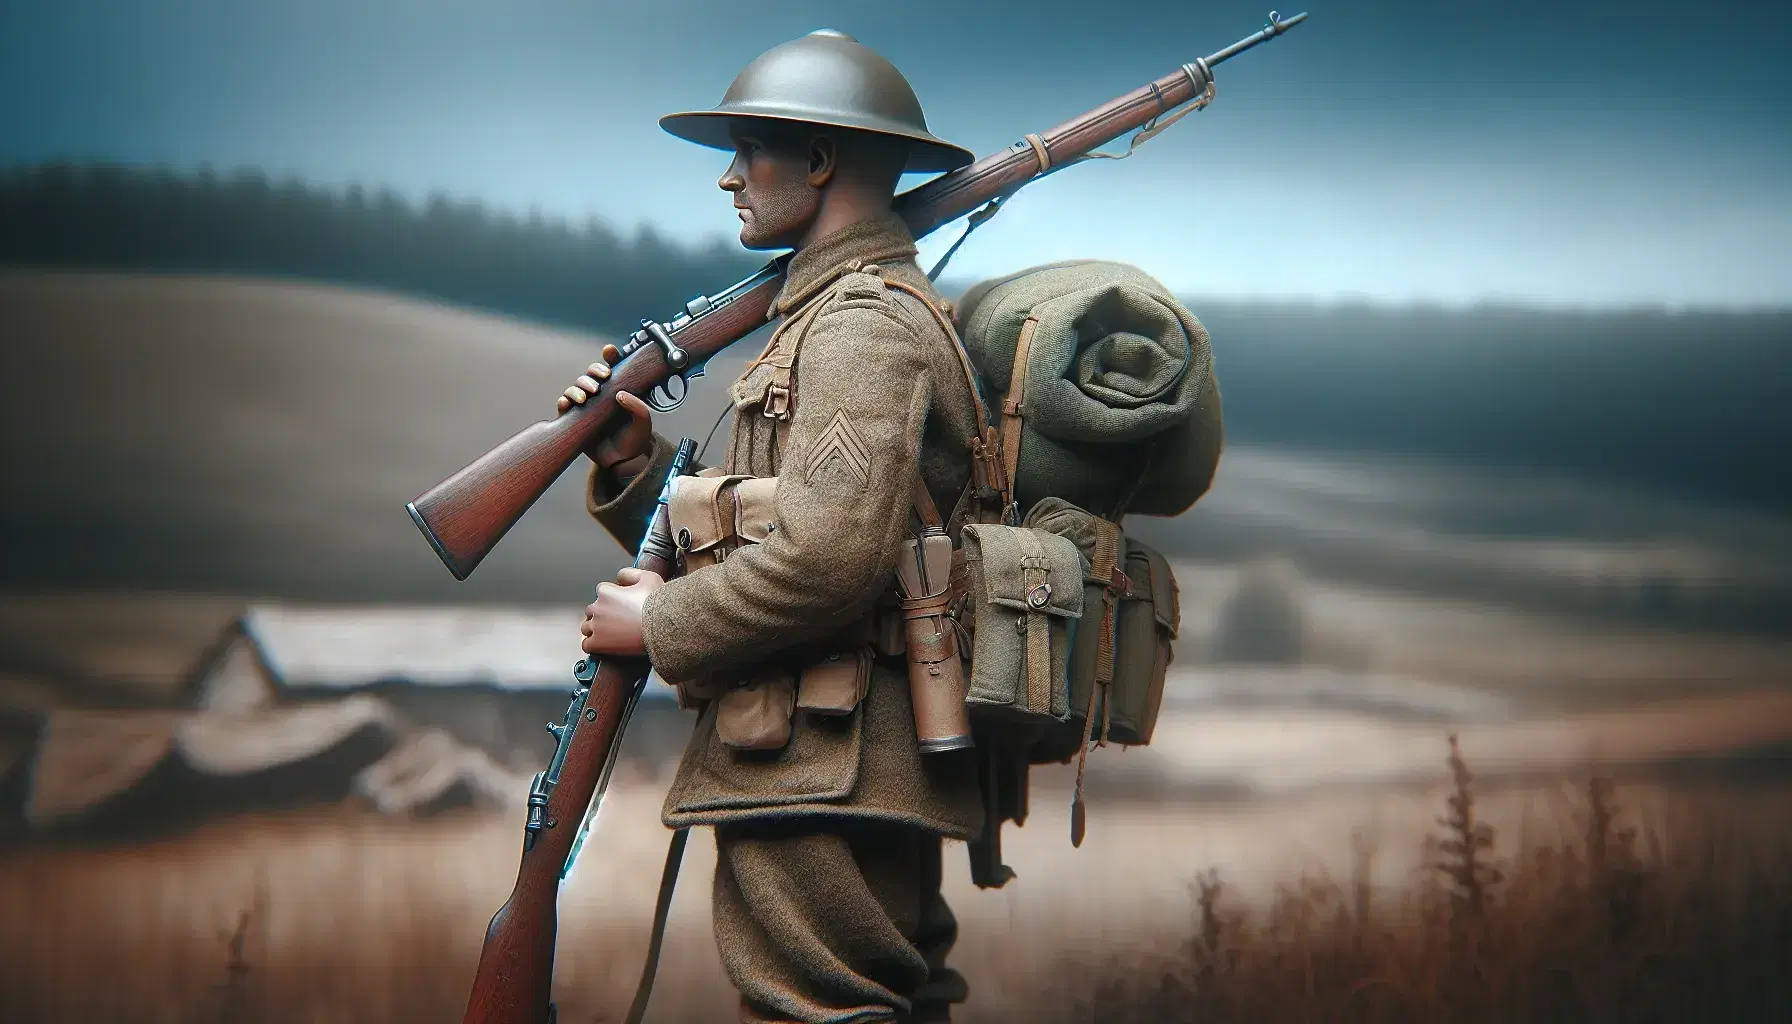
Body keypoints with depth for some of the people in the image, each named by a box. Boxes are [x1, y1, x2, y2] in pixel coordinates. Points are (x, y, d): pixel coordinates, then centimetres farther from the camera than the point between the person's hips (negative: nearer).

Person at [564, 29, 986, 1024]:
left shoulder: (867, 324, -12)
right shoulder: (824, 318, 23)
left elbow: (827, 559, -24)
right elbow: (749, 534, 21)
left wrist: (658, 623, -11)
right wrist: (636, 464, 6)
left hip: (823, 776, -11)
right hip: (869, 778, 11)